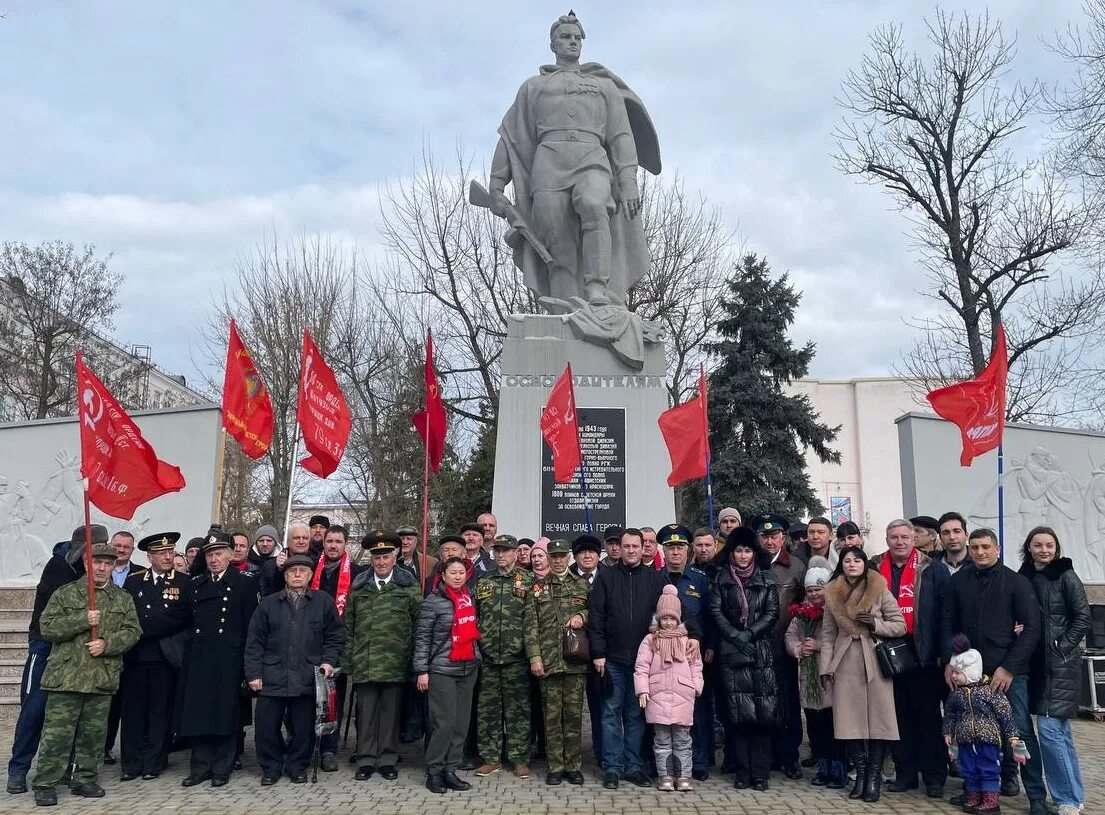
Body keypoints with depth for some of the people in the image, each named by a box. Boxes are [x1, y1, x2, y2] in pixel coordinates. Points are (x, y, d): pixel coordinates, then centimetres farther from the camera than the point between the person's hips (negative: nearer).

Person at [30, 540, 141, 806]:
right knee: (57, 733, -1)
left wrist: (107, 643, -13)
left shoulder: (124, 599, 10)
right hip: (66, 675, -2)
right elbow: (47, 626, -4)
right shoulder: (65, 593, 4)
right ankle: (45, 784, 10)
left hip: (103, 677, 3)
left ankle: (85, 779, 22)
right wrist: (82, 620, -16)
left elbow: (132, 631, 4)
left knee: (93, 733, 10)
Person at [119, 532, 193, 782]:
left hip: (165, 656, -2)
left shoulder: (184, 582, 2)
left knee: (160, 711, 3)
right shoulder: (133, 581, 11)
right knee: (132, 710, 4)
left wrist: (144, 628, -7)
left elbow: (181, 618, -6)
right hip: (135, 656, 2)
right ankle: (131, 764, 14)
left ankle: (154, 763, 13)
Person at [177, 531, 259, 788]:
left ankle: (222, 769, 12)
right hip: (198, 659, 4)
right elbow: (189, 621, 15)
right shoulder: (196, 585, 13)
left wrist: (246, 659, -7)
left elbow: (250, 625, -3)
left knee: (225, 714, 1)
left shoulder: (244, 583, -1)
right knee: (197, 714, 6)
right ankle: (200, 767, 17)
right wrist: (189, 651, 5)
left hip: (229, 660, -4)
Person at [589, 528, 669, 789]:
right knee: (612, 713, 4)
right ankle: (612, 767, 11)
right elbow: (596, 618, 0)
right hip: (613, 659, -1)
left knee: (637, 714, 9)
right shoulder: (606, 578, 2)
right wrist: (598, 653, -5)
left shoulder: (655, 579, 5)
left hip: (643, 659, 1)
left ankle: (634, 766, 18)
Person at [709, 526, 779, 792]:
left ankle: (760, 773, 3)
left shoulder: (767, 578, 8)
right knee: (738, 712, -1)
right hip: (732, 652, 0)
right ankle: (743, 770, 7)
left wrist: (749, 634, -9)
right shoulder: (721, 578, 8)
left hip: (762, 652, 0)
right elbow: (716, 611, 1)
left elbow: (772, 612, 1)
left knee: (763, 712, -3)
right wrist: (735, 636, -10)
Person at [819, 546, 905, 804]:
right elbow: (828, 635, 8)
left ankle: (874, 777, 6)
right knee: (851, 718, 2)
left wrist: (875, 624, -16)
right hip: (845, 664, 2)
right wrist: (825, 668, 3)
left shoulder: (880, 591, -1)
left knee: (877, 717, -2)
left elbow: (900, 625, 1)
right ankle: (860, 774, 12)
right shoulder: (832, 594, 7)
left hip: (875, 662, -2)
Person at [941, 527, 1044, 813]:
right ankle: (1006, 777, 24)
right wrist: (949, 661, 2)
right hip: (970, 669, 3)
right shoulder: (959, 581, 7)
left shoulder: (1016, 582, -1)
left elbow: (1031, 628, -4)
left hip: (1010, 671, -3)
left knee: (1020, 730, -4)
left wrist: (1009, 668, -9)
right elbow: (948, 624, 12)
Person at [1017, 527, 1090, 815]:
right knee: (1060, 730, 13)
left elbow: (1083, 617, -8)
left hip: (1061, 663, -6)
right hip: (1036, 663, 6)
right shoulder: (1024, 578, 7)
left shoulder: (1066, 576, -7)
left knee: (1050, 729, -10)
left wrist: (1062, 647, -11)